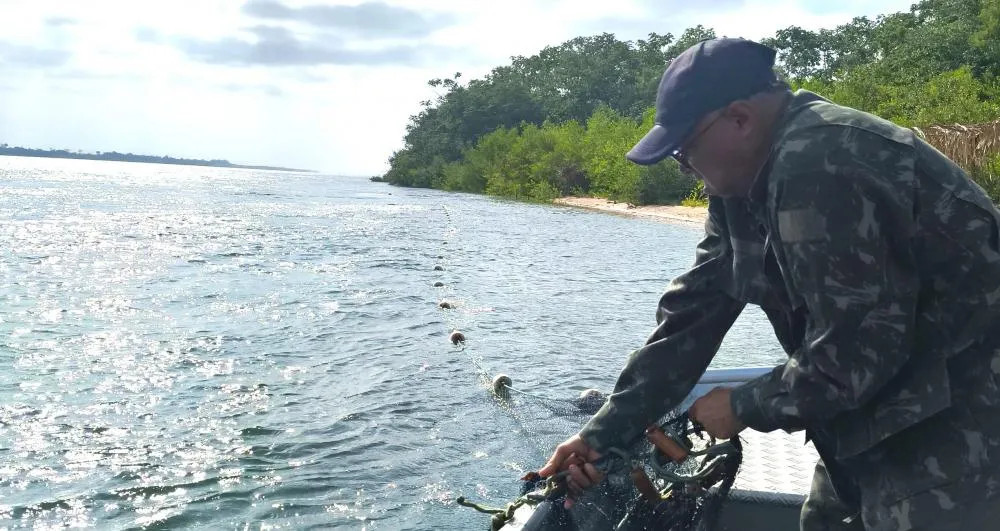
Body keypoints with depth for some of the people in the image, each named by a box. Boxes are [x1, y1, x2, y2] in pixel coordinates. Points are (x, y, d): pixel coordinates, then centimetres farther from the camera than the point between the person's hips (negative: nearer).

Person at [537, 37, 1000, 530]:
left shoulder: (819, 169, -29)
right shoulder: (746, 178, 2)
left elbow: (853, 351, -28)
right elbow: (692, 313, 1)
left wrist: (746, 407, -12)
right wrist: (606, 430, -2)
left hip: (956, 412, -9)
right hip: (889, 399, 9)